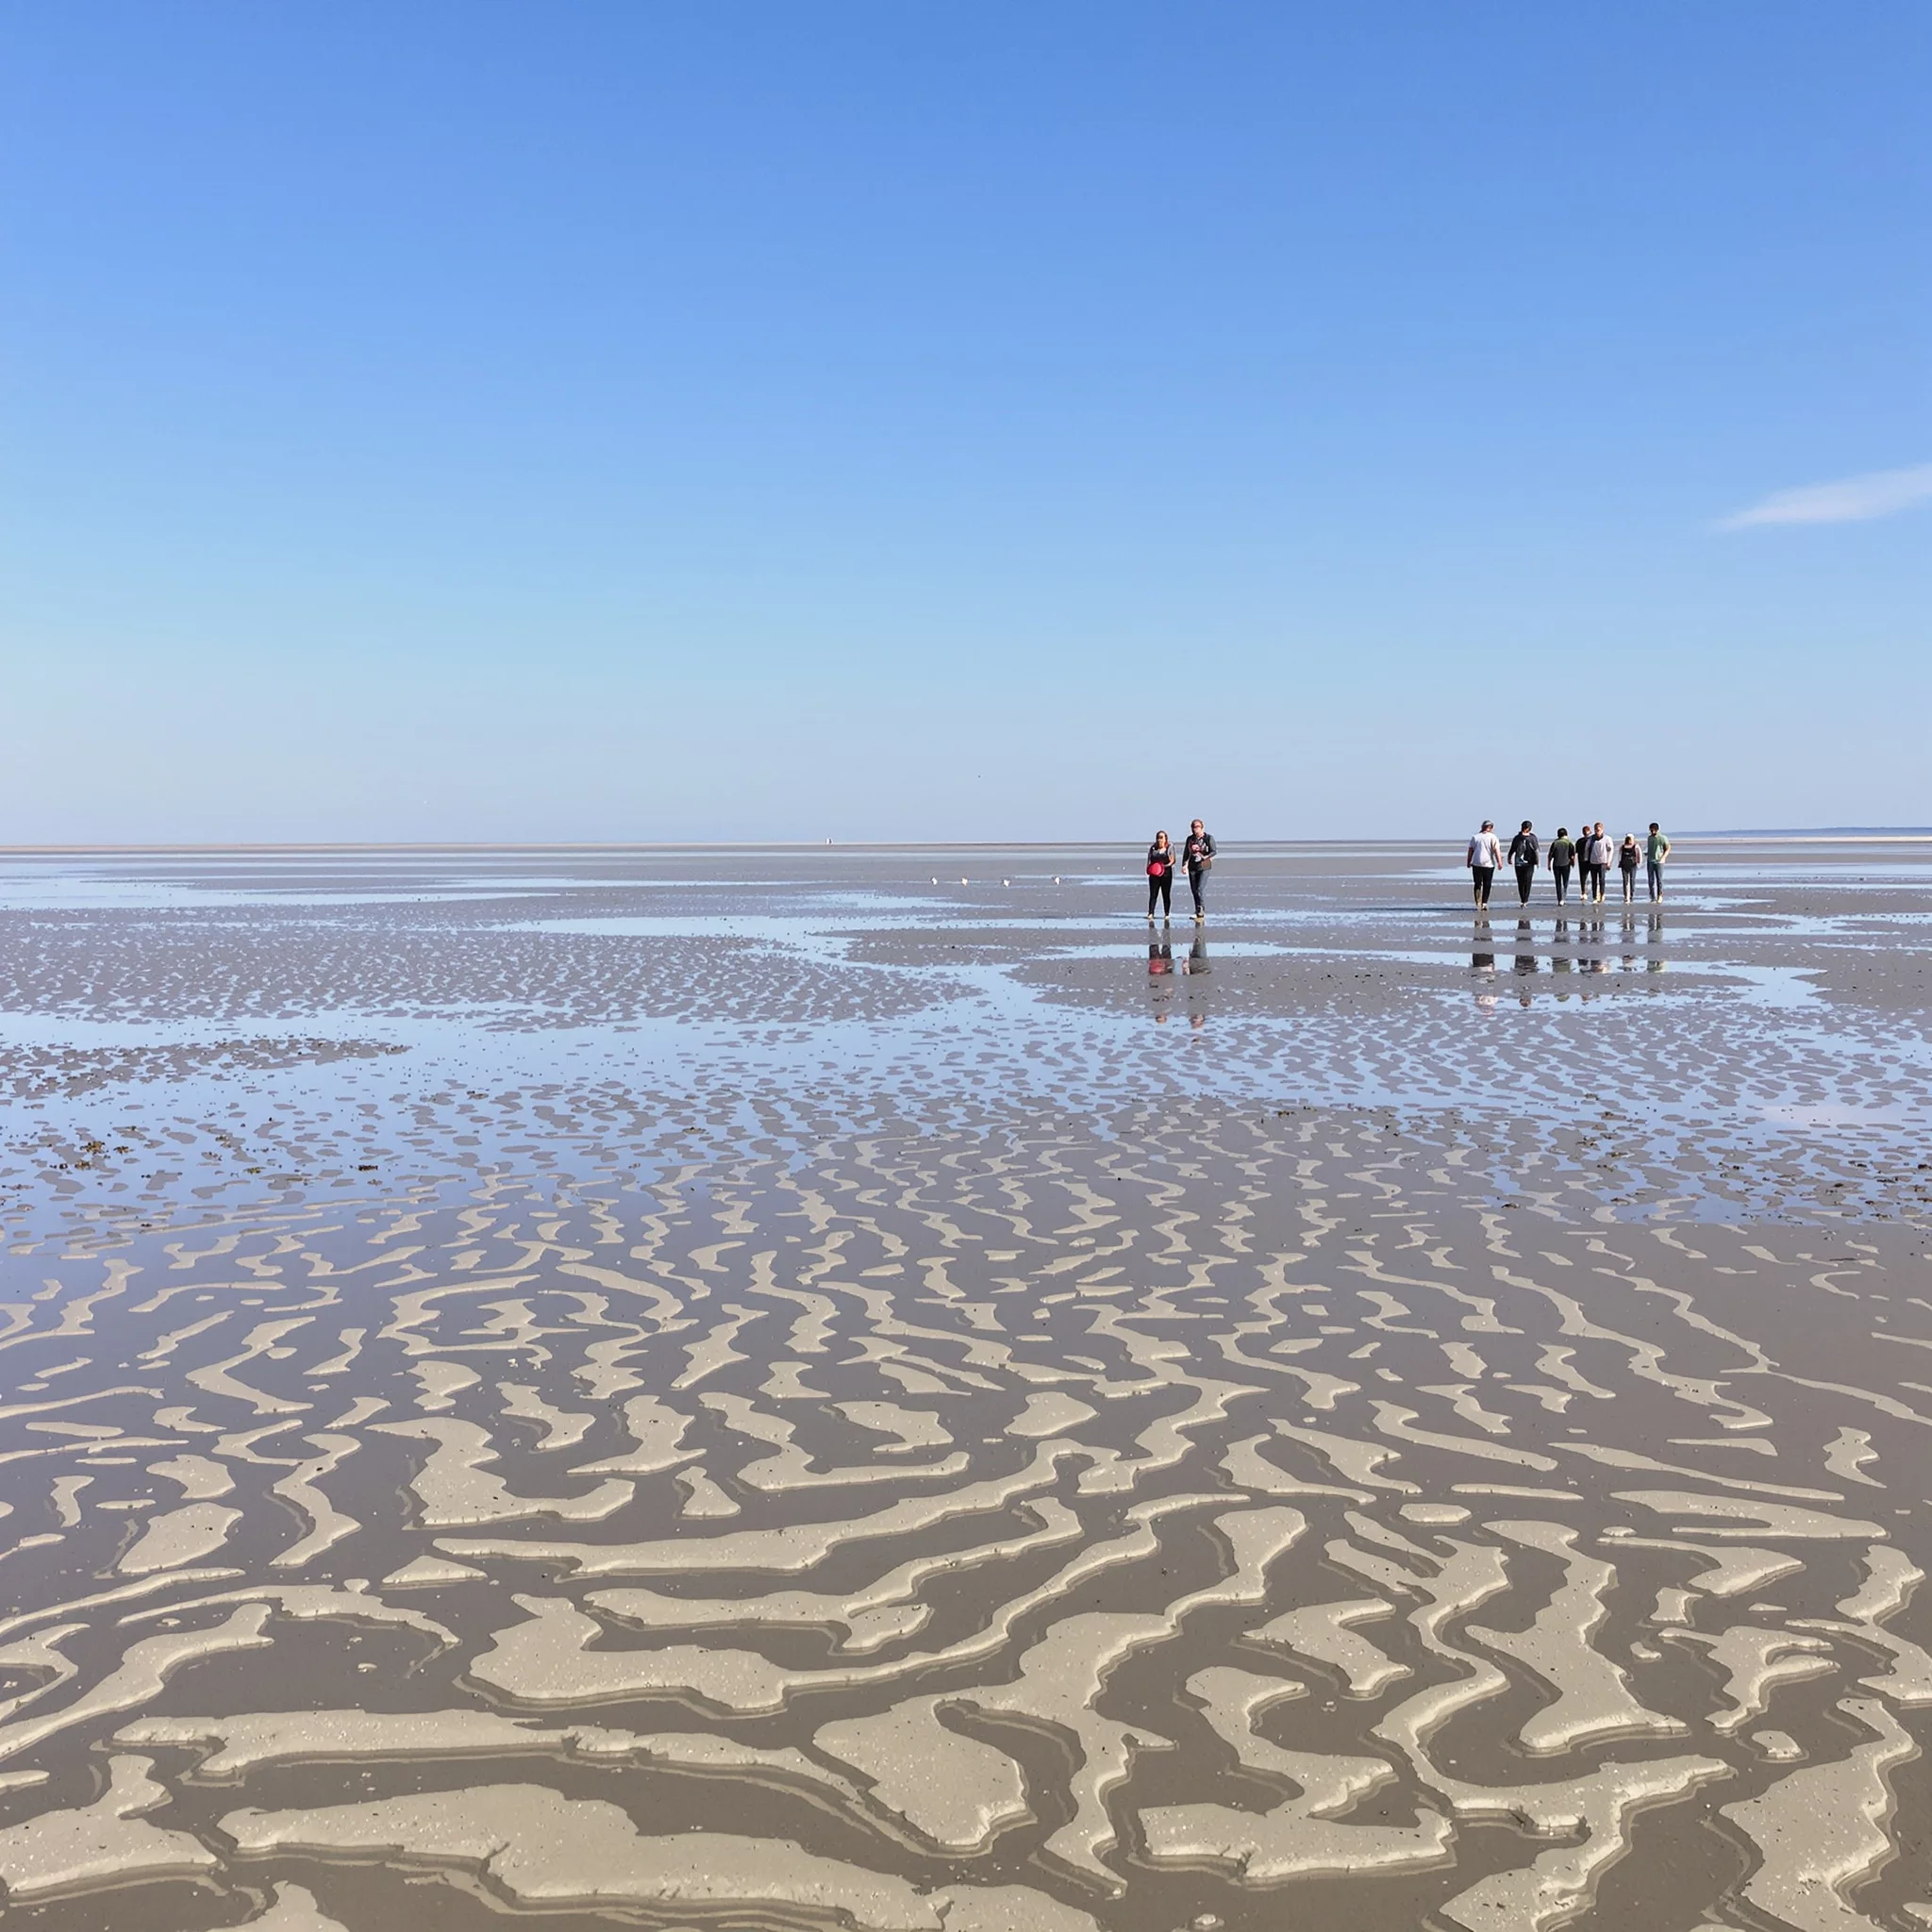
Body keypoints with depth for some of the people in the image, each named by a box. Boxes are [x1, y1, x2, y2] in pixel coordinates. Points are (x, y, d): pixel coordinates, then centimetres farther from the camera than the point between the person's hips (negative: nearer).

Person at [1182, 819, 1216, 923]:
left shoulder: (1208, 838, -5)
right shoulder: (1190, 839, 8)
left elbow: (1213, 851, -9)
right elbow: (1186, 853, 14)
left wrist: (1206, 857, -26)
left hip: (1204, 867, -5)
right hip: (1192, 867, 5)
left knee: (1201, 889, -15)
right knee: (1194, 890, 8)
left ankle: (1202, 912, -15)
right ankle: (1198, 911, 18)